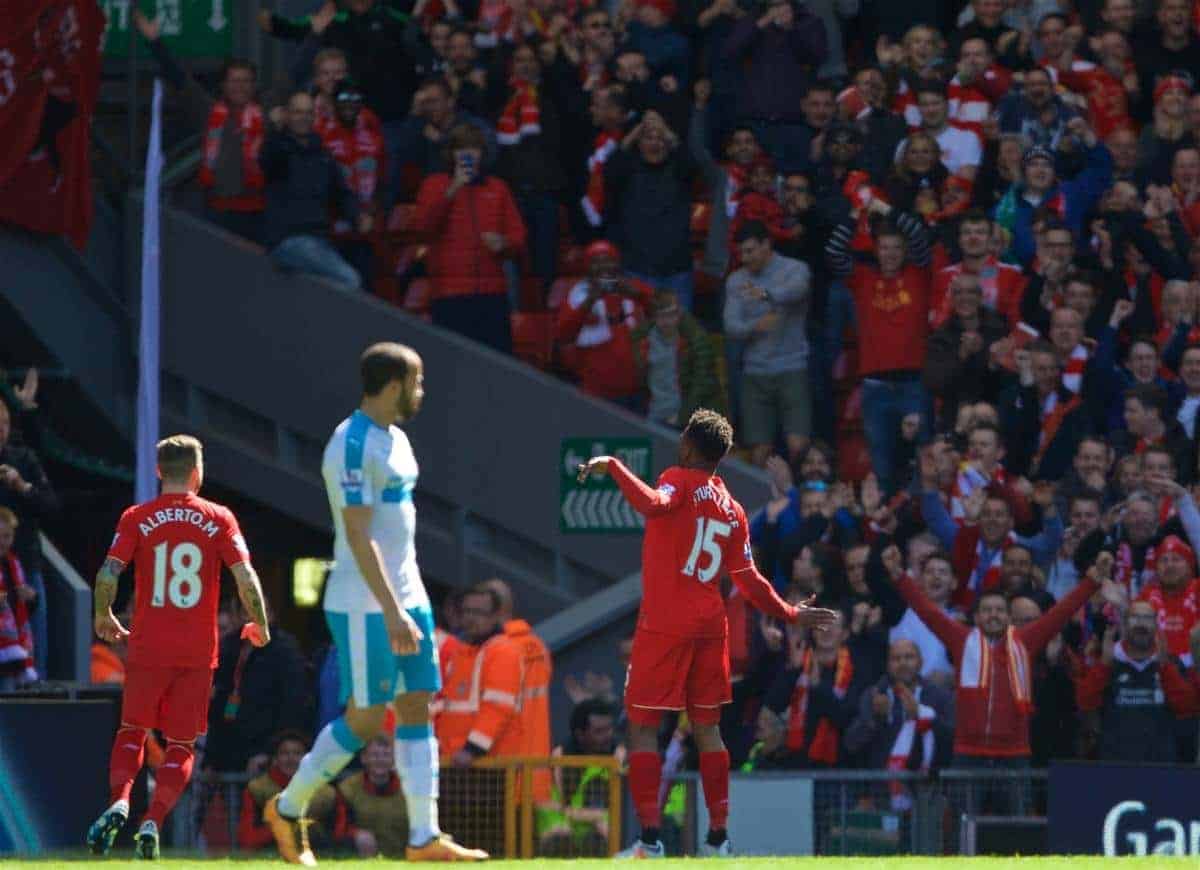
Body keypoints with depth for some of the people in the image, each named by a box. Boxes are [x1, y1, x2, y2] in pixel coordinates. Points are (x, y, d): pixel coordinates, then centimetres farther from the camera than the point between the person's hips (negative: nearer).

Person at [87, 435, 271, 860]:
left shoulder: (137, 518, 1)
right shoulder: (219, 518, 1)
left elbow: (107, 574, -7)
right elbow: (245, 578, -5)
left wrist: (104, 617, 11)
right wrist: (259, 625, 10)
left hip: (148, 649, 0)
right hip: (199, 651, 0)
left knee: (132, 732, 14)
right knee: (181, 745, 8)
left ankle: (119, 802, -12)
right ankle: (153, 822, -9)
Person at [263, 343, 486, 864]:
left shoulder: (396, 441, 15)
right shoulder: (353, 446, -16)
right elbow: (358, 536, -22)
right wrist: (392, 610, -26)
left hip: (406, 598, 9)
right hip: (366, 606, -9)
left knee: (417, 708, 3)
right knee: (365, 719, -6)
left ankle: (424, 838, 2)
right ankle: (288, 808, 11)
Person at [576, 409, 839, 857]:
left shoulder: (679, 481, -5)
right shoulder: (732, 509, 13)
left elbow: (653, 503, -29)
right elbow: (749, 580, 16)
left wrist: (612, 466, -25)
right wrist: (790, 613, 29)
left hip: (664, 626, -6)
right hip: (711, 626, 6)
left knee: (642, 727, -3)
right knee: (706, 729, 13)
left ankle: (649, 839, -12)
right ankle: (718, 836, 11)